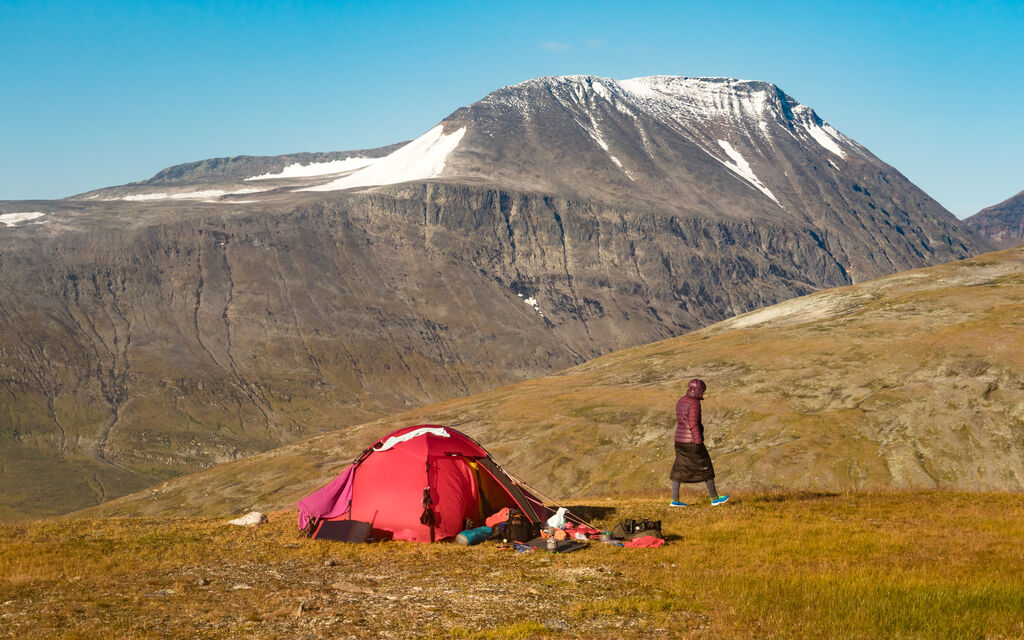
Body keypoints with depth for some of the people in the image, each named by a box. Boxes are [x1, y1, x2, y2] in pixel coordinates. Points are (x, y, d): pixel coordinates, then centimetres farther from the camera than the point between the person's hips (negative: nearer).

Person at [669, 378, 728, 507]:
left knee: (679, 469, 8)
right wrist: (699, 443, -18)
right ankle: (715, 498, 12)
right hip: (692, 442, -8)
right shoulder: (694, 403, -16)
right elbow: (693, 424, -21)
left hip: (679, 441, 8)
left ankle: (674, 500, 5)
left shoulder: (680, 402, 11)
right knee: (706, 468, 4)